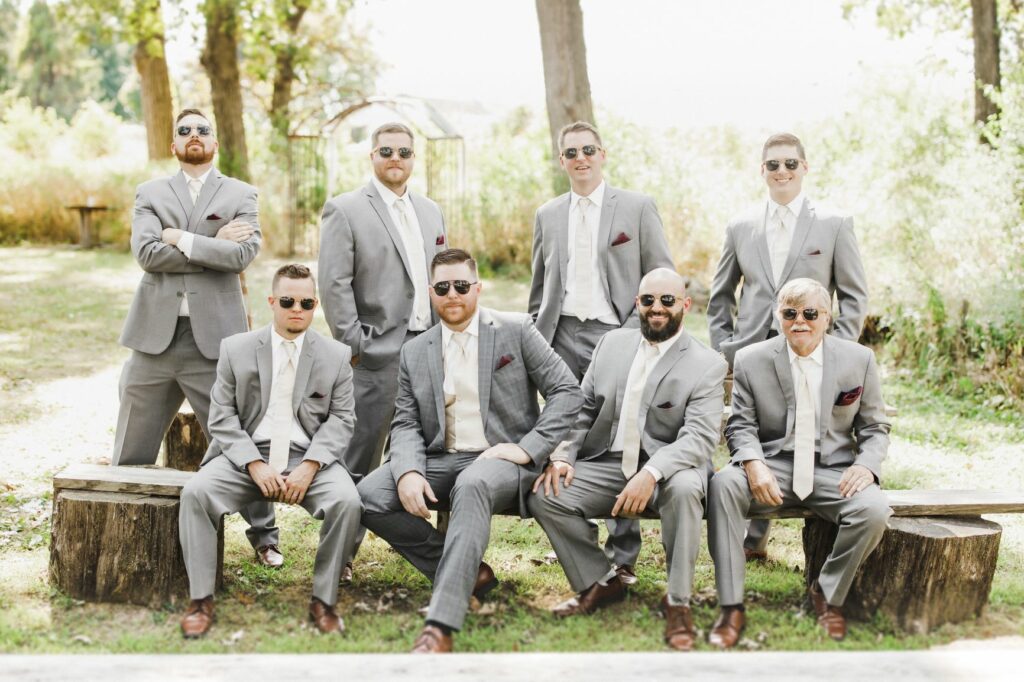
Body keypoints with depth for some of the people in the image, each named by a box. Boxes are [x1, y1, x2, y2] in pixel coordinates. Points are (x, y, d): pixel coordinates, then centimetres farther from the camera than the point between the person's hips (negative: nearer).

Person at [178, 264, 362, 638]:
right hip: (247, 455, 1)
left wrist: (309, 466, -15)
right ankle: (201, 599, -16)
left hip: (309, 457, 0)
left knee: (347, 501, -30)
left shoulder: (337, 355, 7)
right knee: (195, 492, -26)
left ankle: (323, 599, -14)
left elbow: (341, 419, 2)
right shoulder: (236, 349, 7)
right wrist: (255, 465, -13)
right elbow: (222, 417, 2)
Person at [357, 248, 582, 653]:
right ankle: (468, 573, -8)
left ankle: (440, 626, -46)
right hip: (441, 460, 5)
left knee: (472, 487, -39)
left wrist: (528, 448, -12)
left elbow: (567, 392, 0)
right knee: (368, 496, -21)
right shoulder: (415, 352, 13)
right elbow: (405, 424, 8)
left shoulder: (516, 331, 3)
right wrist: (408, 472, -14)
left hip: (501, 459, -4)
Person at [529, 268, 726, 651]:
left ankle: (677, 602, -20)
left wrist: (651, 473, -33)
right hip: (606, 466, 4)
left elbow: (700, 437, -17)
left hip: (666, 468, -4)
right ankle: (600, 582, 3)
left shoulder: (707, 365, -5)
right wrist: (563, 456, -6)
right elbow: (583, 409, 13)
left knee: (685, 488, -37)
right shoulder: (611, 344, 10)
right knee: (544, 495, -19)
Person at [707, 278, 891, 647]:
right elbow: (741, 425, 2)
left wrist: (867, 465, -13)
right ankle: (731, 606, -25)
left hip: (834, 471, 1)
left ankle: (828, 593, -2)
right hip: (771, 468, 0)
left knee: (874, 508, -30)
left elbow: (875, 428, 9)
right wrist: (753, 463, -20)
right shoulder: (751, 360, 1)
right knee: (722, 484, -31)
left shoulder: (859, 359, 3)